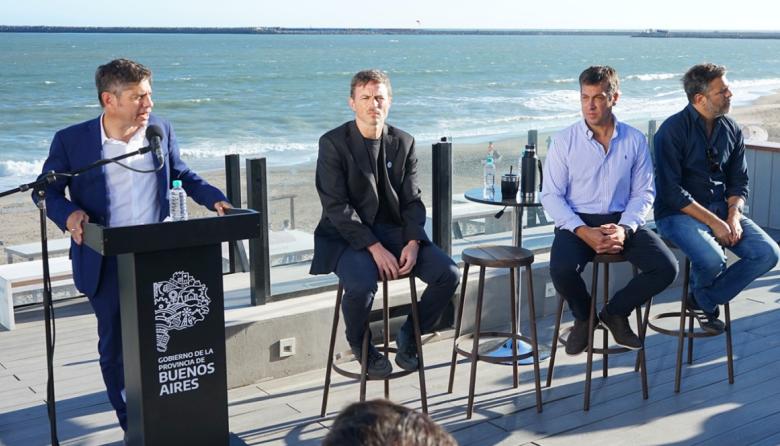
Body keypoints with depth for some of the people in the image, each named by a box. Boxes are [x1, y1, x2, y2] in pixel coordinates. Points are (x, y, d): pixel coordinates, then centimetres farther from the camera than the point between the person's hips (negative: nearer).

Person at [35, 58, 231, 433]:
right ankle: (133, 426, 24)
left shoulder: (160, 130, 1)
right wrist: (68, 214, -19)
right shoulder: (71, 141, -9)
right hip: (106, 261, -2)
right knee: (115, 346, 8)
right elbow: (47, 192, 1)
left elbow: (181, 175, 14)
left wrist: (215, 199, 0)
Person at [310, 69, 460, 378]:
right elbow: (337, 207, -14)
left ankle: (409, 336, 11)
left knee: (448, 273, -15)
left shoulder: (404, 143, 6)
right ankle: (359, 344, -1)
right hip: (347, 237, -4)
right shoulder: (333, 143, -8)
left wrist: (413, 243, -14)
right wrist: (375, 248, -22)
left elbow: (412, 201, 5)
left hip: (394, 231, 5)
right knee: (362, 284, -35)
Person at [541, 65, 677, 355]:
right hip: (577, 223, -2)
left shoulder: (634, 140, 4)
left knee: (666, 268, -19)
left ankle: (615, 312, 9)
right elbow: (551, 196, -4)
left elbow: (643, 193, 5)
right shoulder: (564, 141, -2)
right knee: (562, 270, -31)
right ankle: (584, 317, 4)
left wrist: (624, 229, -14)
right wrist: (584, 232, -18)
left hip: (621, 221, 2)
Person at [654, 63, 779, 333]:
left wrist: (734, 215, -9)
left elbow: (738, 182, 11)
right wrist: (714, 222, -20)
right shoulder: (673, 130, -13)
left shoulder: (732, 131, 6)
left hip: (721, 207, 6)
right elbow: (671, 191, -17)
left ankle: (705, 301, 3)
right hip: (679, 213, -6)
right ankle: (701, 295, 6)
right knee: (712, 259, -32)